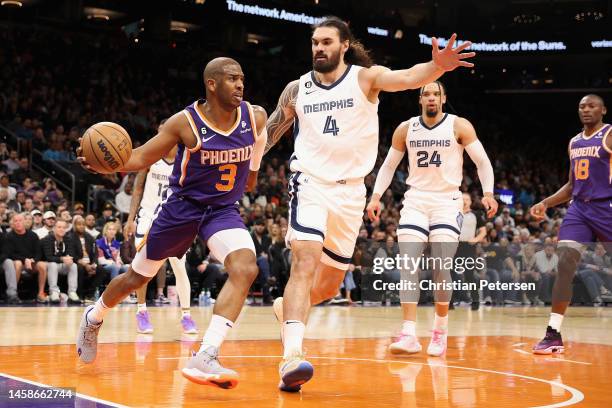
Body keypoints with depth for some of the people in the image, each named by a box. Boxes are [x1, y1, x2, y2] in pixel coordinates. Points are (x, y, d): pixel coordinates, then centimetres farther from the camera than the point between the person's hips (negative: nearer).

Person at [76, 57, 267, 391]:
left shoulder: (255, 117, -10)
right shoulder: (185, 122, -18)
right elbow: (143, 157, -16)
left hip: (223, 210, 2)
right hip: (182, 206, -2)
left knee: (245, 269, -27)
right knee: (138, 276, 13)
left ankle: (204, 359, -32)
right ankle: (94, 317, 46)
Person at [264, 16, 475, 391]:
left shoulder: (366, 77, -4)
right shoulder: (296, 89, 3)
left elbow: (407, 78, -24)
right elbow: (269, 135, 16)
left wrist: (437, 67, -45)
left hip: (350, 191, 1)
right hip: (310, 183, -1)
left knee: (330, 284, 12)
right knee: (306, 261, -25)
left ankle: (287, 308, 45)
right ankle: (292, 357, -34)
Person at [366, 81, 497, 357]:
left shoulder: (459, 126, -3)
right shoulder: (406, 129, 4)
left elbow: (482, 161, -3)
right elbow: (388, 165, 13)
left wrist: (488, 193, -16)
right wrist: (376, 197, 3)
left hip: (447, 201, -2)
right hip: (415, 200, 2)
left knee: (441, 266, -10)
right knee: (408, 265, -11)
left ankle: (440, 330, 10)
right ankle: (409, 335, -14)